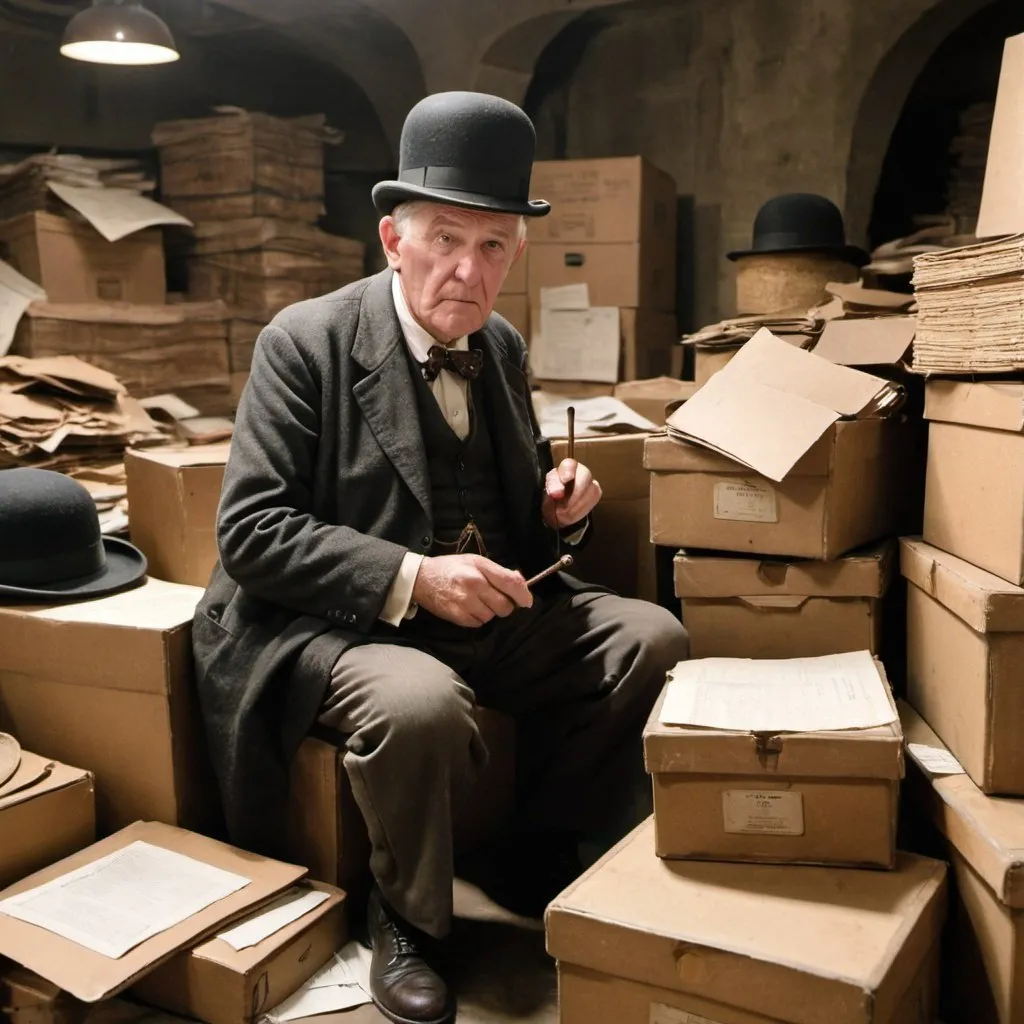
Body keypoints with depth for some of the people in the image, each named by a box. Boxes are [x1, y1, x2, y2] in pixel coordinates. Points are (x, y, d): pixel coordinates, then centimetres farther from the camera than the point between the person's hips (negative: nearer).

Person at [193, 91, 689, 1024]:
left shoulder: (504, 349, 8)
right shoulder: (305, 343, -11)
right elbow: (249, 530, -17)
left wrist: (559, 506, -5)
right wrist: (412, 579, -27)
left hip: (489, 612, 7)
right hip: (340, 624, -6)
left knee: (653, 636, -7)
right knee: (420, 702, -36)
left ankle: (535, 858, 12)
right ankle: (404, 918, -3)